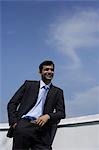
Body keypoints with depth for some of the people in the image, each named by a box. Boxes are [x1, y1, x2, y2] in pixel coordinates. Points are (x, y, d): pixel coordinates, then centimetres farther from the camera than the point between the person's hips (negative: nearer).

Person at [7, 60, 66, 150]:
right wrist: (13, 122, 0)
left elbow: (61, 113, 11)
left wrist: (48, 116, -9)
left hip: (41, 128, 1)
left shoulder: (58, 92, 20)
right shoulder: (29, 84, 17)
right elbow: (12, 104, 14)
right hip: (23, 124, -1)